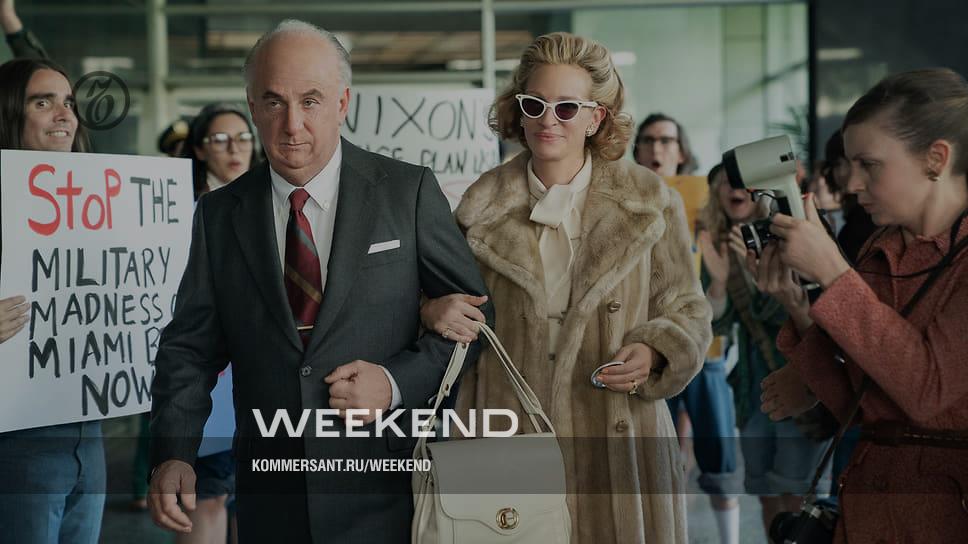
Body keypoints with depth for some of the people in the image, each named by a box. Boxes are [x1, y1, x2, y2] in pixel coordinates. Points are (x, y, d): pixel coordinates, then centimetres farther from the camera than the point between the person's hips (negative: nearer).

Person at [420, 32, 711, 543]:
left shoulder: (649, 202, 3)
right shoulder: (483, 206, 5)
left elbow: (687, 310, 7)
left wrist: (653, 355, -13)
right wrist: (433, 311, -11)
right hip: (510, 447, 1)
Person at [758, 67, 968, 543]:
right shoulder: (879, 252, 6)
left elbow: (930, 391, -24)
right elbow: (861, 405, 7)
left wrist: (831, 270, -19)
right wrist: (795, 304, -5)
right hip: (868, 500, 6)